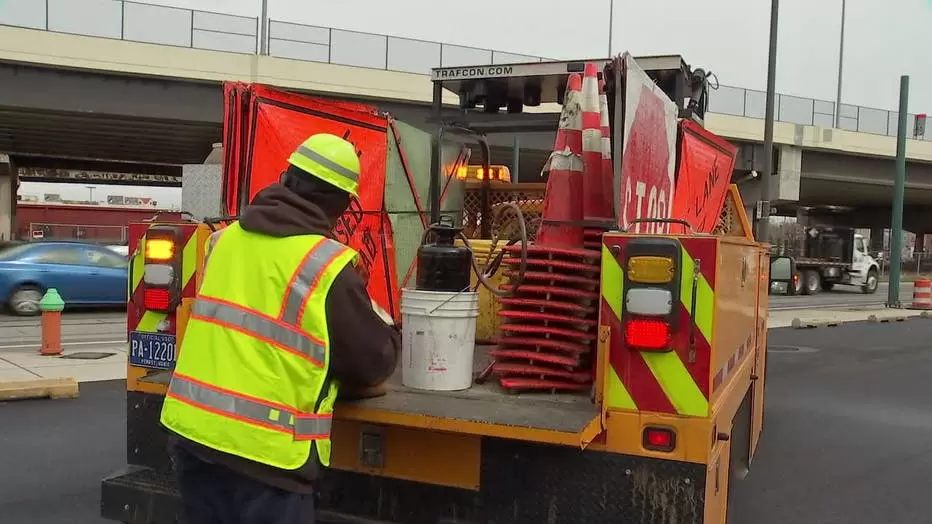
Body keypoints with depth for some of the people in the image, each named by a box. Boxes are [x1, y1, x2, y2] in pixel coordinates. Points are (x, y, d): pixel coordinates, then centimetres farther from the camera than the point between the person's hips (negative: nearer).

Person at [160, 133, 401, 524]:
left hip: (191, 427, 7)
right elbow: (373, 362, -4)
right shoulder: (326, 264, -13)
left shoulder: (226, 238, 7)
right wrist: (383, 326, 18)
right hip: (260, 446, -6)